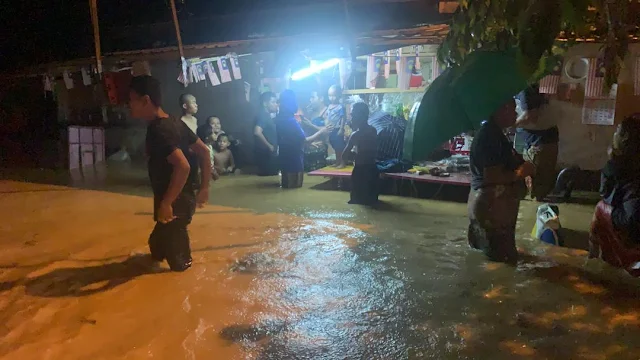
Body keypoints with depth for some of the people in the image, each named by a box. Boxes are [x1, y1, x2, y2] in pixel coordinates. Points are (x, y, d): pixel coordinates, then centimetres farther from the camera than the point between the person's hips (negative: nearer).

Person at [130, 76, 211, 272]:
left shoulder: (158, 130, -22)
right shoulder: (175, 123, 6)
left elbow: (183, 166, -34)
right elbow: (204, 152, 11)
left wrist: (166, 203, -28)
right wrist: (204, 187, 14)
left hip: (174, 204, -10)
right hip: (184, 199, 10)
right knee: (159, 242, 24)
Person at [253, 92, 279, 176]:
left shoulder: (267, 115, 15)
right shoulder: (263, 115, -14)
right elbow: (257, 132, -30)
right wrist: (269, 146, -20)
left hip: (270, 153, 10)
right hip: (266, 153, -10)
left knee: (271, 175, 13)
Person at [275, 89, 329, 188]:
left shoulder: (279, 118, 3)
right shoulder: (291, 121, -22)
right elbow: (304, 140, -18)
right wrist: (321, 132, -9)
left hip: (284, 157, 9)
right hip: (294, 159, -9)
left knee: (287, 186, 17)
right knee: (295, 187, 2)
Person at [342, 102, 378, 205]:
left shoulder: (356, 135, -16)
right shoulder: (373, 130, 6)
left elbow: (344, 156, -12)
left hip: (361, 170, -8)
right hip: (372, 169, 8)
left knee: (358, 200, 2)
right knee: (371, 199, 20)